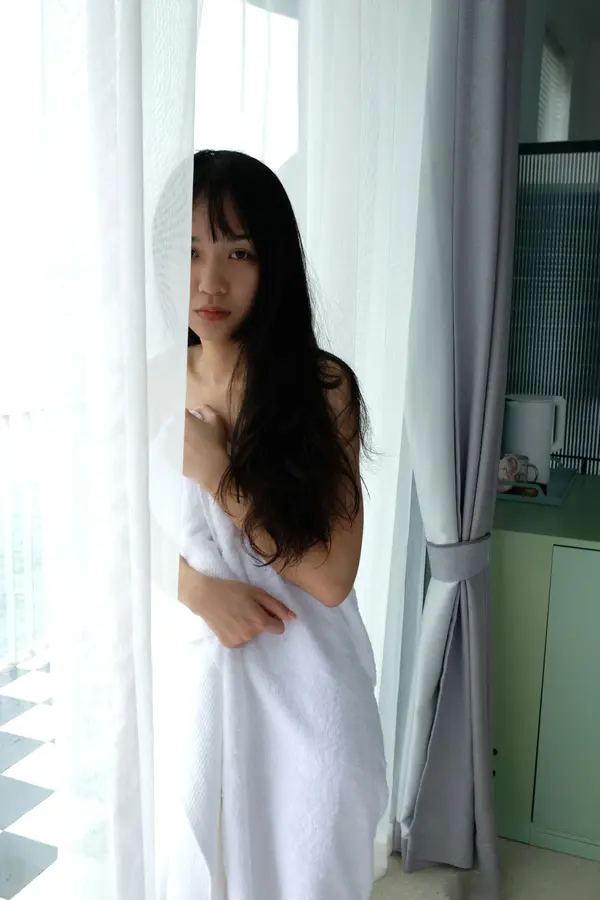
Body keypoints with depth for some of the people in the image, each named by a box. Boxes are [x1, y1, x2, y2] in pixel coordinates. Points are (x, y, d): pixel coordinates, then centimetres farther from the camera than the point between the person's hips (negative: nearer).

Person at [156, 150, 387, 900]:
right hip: (193, 663, 3)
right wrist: (204, 591, -16)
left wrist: (213, 472, -20)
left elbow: (331, 577, -16)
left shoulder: (322, 388, -13)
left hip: (301, 676, -3)